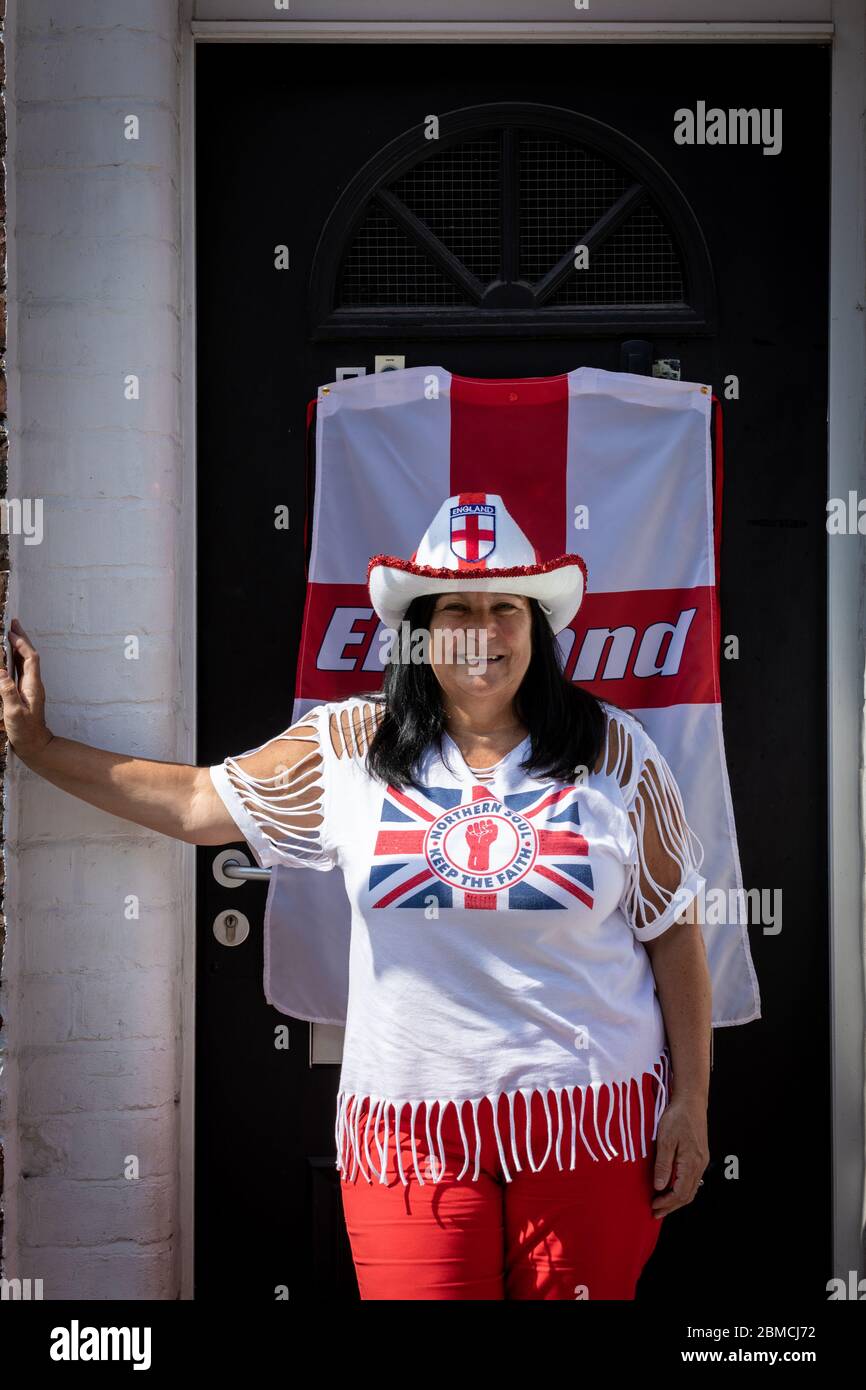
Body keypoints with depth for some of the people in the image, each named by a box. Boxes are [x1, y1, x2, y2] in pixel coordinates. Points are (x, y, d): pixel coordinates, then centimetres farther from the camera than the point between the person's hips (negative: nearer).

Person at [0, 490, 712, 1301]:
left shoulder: (612, 750, -1)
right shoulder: (348, 748, 2)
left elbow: (673, 931, 2)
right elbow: (197, 802, 9)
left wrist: (691, 1104, 0)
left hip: (589, 1121, 0)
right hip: (412, 1131, 1)